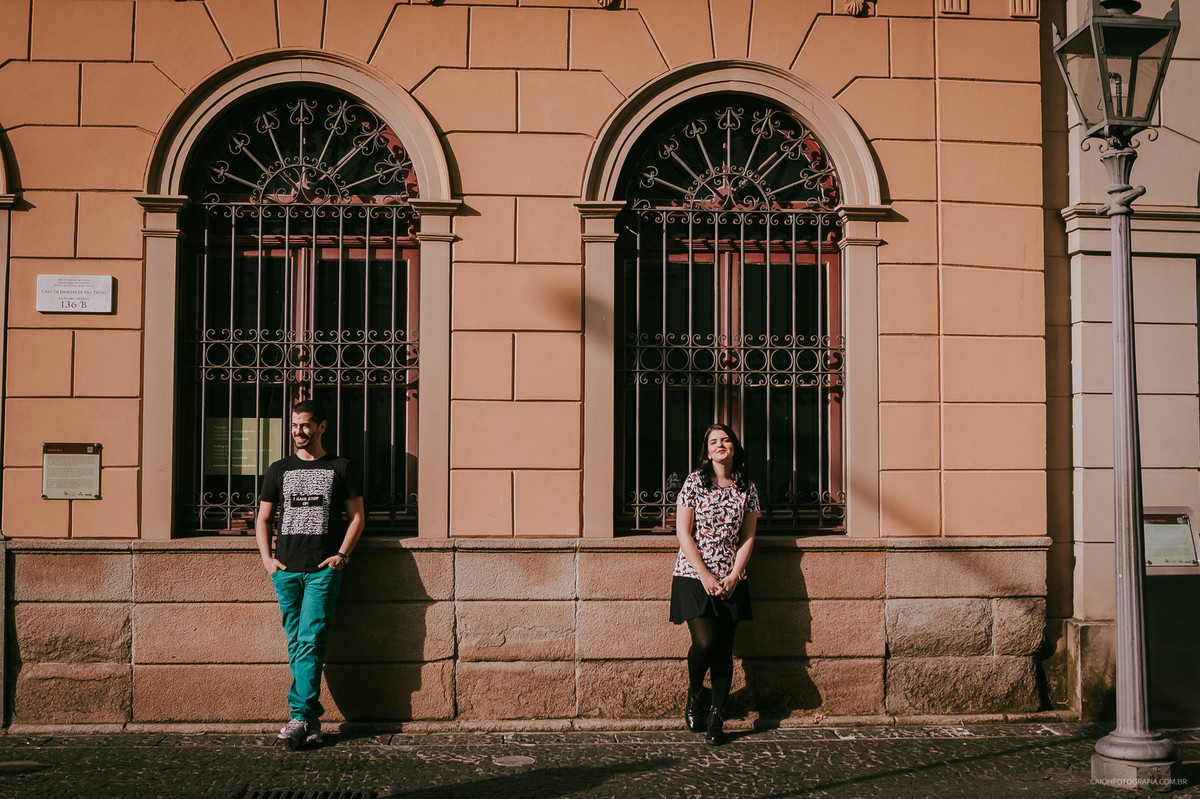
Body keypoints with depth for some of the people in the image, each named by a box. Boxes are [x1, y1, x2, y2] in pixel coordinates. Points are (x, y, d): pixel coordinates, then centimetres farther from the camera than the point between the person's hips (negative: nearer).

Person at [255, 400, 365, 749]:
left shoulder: (340, 468, 8)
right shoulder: (279, 469, 15)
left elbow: (357, 515, 9)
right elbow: (262, 518, 18)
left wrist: (342, 555, -4)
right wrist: (266, 558, 4)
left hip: (323, 570, -3)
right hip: (286, 570, 3)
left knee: (309, 642, -11)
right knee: (296, 645, 3)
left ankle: (299, 716, -10)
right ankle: (312, 719, 7)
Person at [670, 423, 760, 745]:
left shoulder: (746, 488, 7)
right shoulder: (695, 482, -1)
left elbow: (747, 537, 7)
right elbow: (683, 533, -5)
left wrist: (733, 576, -6)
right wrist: (705, 576, -10)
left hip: (730, 580, 3)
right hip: (693, 576, -3)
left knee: (724, 650, 1)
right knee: (705, 642, -15)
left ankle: (716, 718, 10)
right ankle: (694, 694, 15)